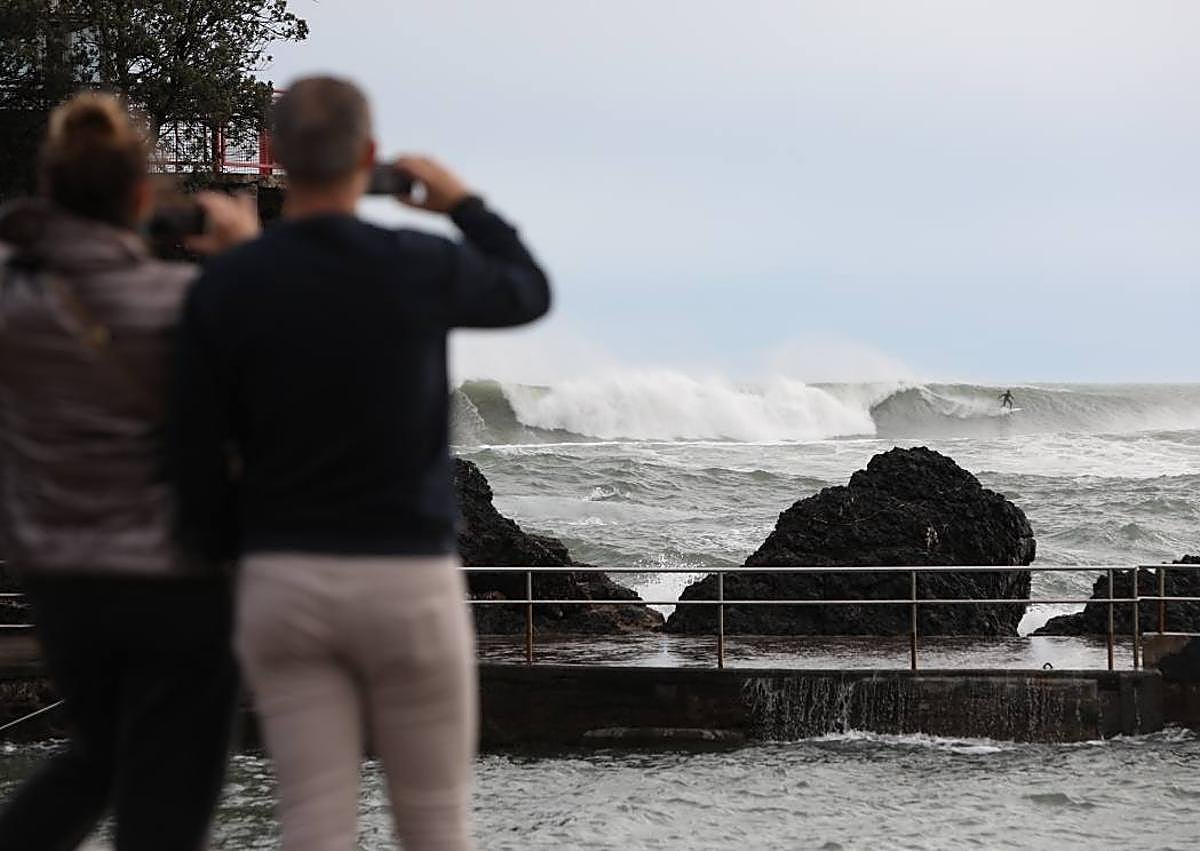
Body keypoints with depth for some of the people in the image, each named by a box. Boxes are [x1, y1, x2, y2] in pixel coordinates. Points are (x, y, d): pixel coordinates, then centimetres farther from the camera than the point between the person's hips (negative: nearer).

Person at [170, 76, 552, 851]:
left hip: (285, 585, 2)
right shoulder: (422, 268, -9)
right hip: (407, 585, -2)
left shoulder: (224, 287, -5)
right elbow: (528, 295, 14)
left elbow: (199, 453, -1)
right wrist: (464, 203, 30)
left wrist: (226, 556, 17)